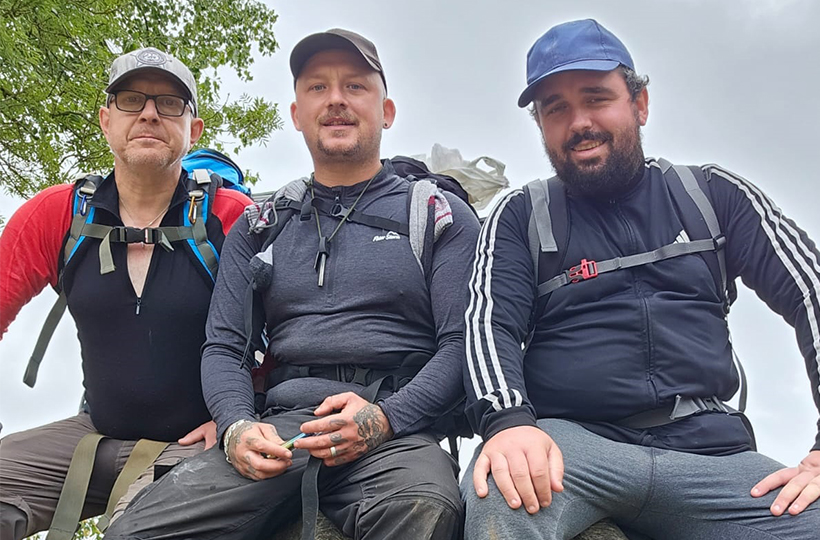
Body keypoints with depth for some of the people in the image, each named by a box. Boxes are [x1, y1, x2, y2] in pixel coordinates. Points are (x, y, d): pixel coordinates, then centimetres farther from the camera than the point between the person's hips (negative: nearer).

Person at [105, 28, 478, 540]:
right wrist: (237, 427, -7)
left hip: (399, 428, -3)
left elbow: (462, 343, 1)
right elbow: (223, 348, 14)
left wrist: (385, 417, -16)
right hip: (280, 426, 3)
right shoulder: (259, 227, 20)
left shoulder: (439, 215, 11)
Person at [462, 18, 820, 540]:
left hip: (709, 449, 2)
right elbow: (490, 322, -2)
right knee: (500, 493, -34)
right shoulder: (521, 216, 11)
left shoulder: (712, 194, 14)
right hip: (569, 438, -1)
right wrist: (509, 422, -24)